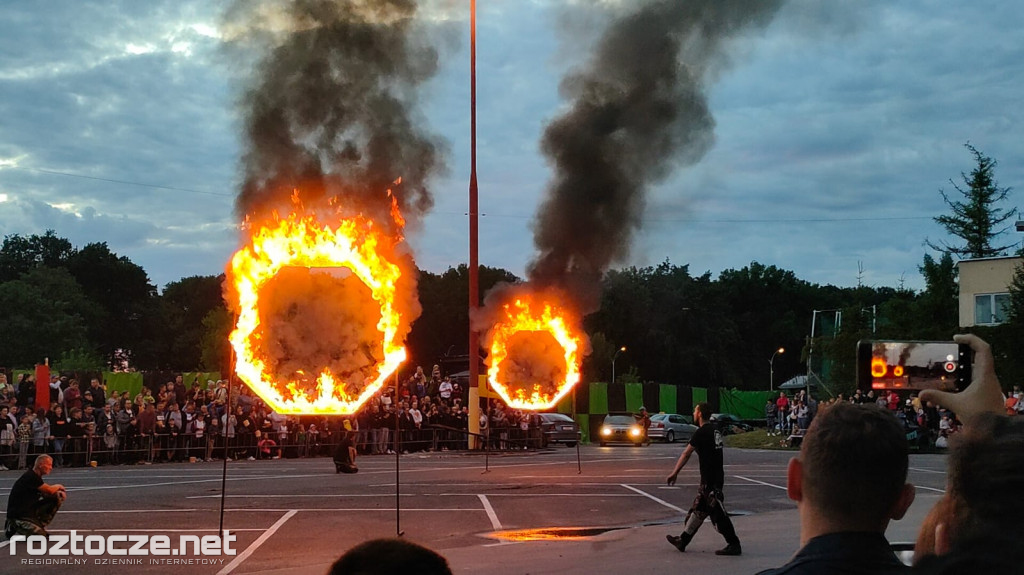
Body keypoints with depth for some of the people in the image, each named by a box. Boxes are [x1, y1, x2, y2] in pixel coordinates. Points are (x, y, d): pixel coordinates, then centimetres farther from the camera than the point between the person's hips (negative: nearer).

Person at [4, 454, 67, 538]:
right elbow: (49, 490, -21)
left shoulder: (35, 476, 10)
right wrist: (58, 486, 1)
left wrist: (58, 492, -7)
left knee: (59, 497, 3)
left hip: (30, 509, 9)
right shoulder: (30, 477, -21)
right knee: (42, 535, -24)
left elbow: (46, 493, 13)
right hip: (18, 514, -9)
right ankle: (13, 526, -1)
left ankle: (40, 525, 6)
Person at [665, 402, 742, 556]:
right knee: (697, 510, 15)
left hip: (710, 480, -9)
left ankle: (734, 544, -3)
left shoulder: (701, 432, -14)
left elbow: (686, 454, -9)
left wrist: (674, 473, -3)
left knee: (718, 512, -5)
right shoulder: (715, 429, 9)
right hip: (718, 476, 9)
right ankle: (682, 540, 23)